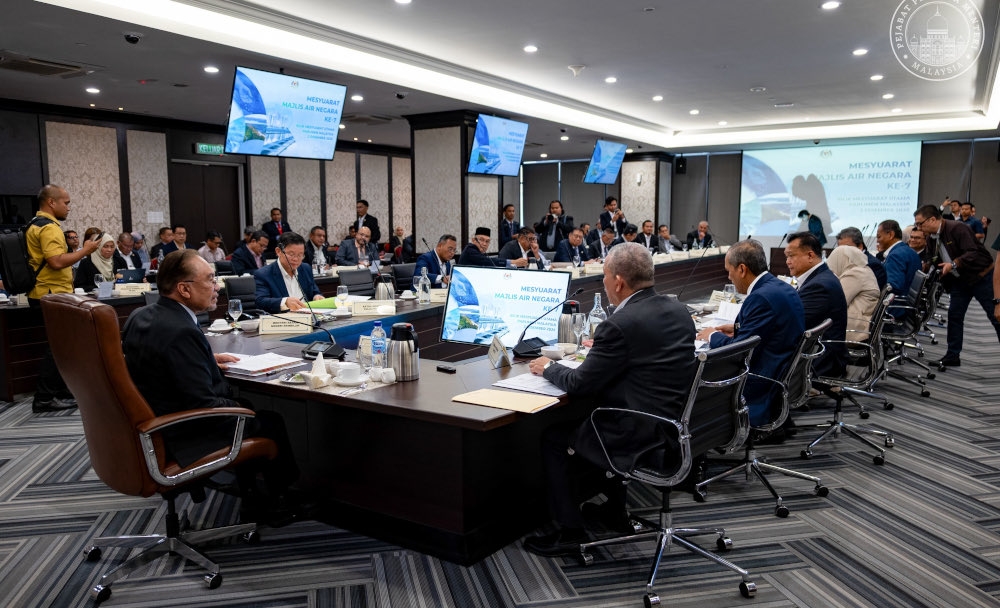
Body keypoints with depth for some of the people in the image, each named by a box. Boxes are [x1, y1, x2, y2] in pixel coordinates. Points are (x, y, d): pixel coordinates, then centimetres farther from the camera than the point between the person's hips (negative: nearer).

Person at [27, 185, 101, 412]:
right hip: (52, 295, -11)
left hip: (45, 295, 11)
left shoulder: (36, 225, 16)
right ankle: (45, 398, 1)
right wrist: (85, 250, -18)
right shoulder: (49, 227, -17)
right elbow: (57, 262, -27)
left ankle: (61, 392, 22)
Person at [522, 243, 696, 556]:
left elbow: (579, 386, -14)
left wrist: (548, 368, 4)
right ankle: (614, 510, 41)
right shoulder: (678, 311, 4)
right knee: (590, 420, 32)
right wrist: (601, 349, 25)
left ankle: (571, 532, 15)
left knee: (552, 437, 9)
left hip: (642, 437, -9)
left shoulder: (620, 325, -21)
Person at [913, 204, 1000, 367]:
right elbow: (935, 262, 12)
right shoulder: (932, 238, 3)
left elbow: (973, 253, -28)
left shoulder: (957, 228, -21)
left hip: (980, 275, -8)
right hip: (960, 280, 8)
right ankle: (952, 356, 10)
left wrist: (953, 264, -36)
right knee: (954, 315, 4)